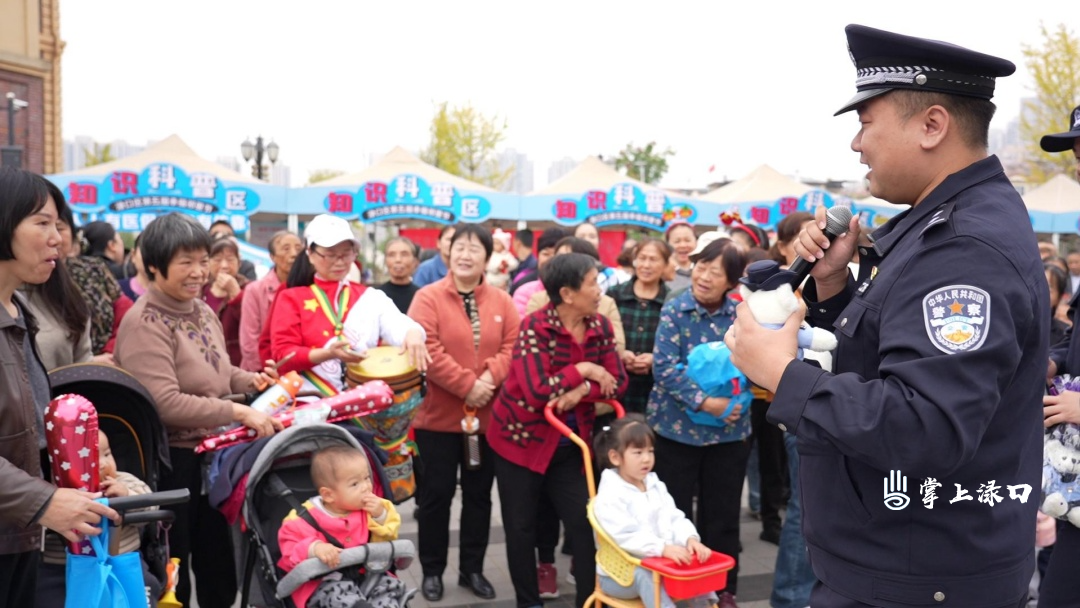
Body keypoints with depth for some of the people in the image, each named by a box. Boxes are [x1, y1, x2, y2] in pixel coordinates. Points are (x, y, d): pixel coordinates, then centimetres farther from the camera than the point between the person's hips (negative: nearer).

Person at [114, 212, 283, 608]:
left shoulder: (202, 311, 8)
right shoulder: (145, 323, -19)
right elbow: (164, 404, -28)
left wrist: (251, 381, 3)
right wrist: (238, 412, -28)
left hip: (211, 453, 8)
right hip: (170, 460, -8)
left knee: (219, 567, 20)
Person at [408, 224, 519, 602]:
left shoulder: (502, 301, 5)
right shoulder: (428, 298, -7)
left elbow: (512, 347, -3)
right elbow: (427, 350, -17)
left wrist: (490, 377, -21)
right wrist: (467, 385, -21)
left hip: (487, 417, 4)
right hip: (438, 416, -3)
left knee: (479, 494, 13)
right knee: (436, 494, 6)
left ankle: (472, 569, 26)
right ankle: (432, 570, 20)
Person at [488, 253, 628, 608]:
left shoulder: (600, 327, -3)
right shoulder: (534, 326, -19)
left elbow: (618, 382, -5)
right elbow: (537, 391, -28)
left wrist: (580, 392, -22)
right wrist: (584, 370, -21)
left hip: (570, 443, 4)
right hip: (521, 437, -4)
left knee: (585, 521, 1)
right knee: (521, 526, 7)